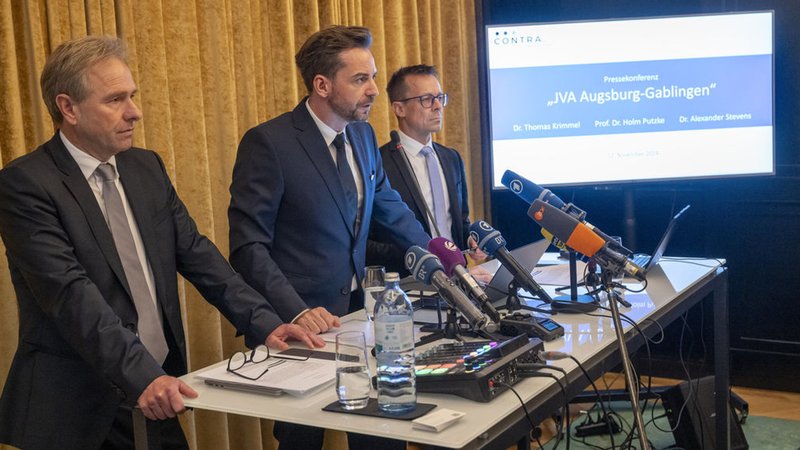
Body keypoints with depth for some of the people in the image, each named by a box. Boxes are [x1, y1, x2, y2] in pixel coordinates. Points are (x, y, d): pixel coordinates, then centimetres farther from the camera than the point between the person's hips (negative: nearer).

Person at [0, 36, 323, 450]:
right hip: (78, 410, -5)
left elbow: (196, 254, 7)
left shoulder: (147, 167, 8)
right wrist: (140, 375, -31)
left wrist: (263, 322, -5)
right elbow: (70, 293, -22)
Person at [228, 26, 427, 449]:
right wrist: (296, 311, -28)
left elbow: (389, 207, 18)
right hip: (297, 322, -6)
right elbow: (249, 246, -18)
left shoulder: (363, 135, 6)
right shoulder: (268, 143, -16)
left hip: (354, 313, 6)